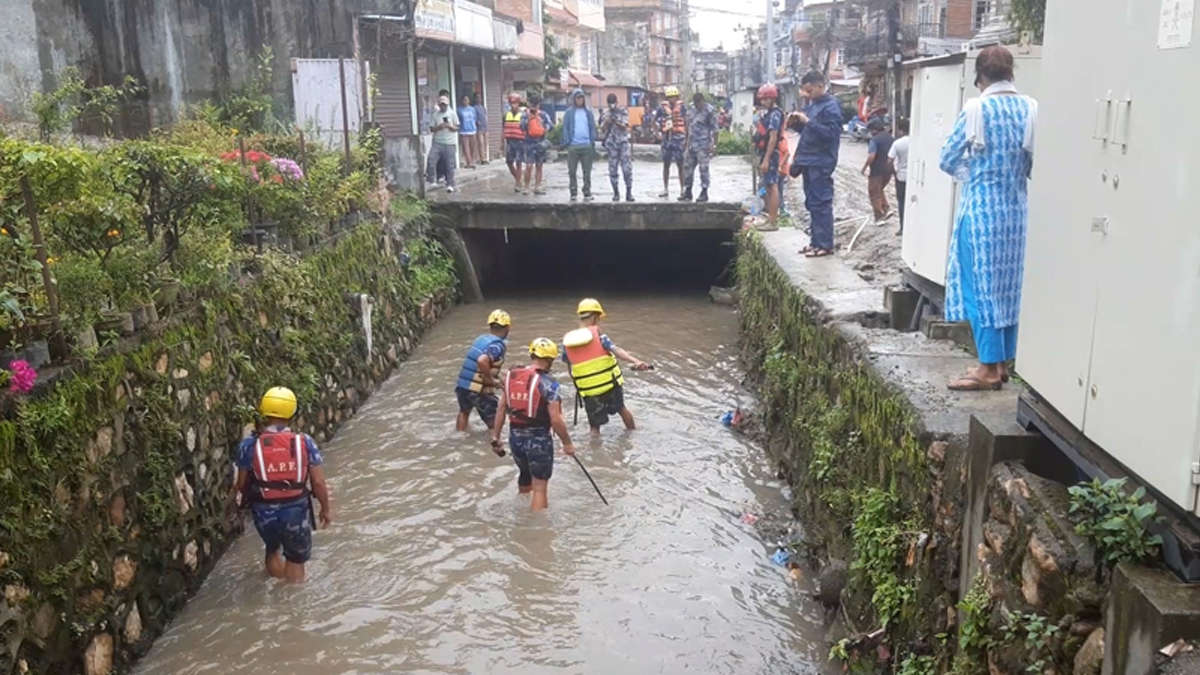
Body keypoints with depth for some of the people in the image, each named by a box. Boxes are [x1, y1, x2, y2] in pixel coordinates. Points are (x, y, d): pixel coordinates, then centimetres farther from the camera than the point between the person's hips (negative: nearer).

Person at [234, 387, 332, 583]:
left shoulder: (249, 444, -13)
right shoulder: (305, 442, -12)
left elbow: (242, 483, -4)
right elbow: (318, 482, -9)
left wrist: (244, 500, 19)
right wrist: (326, 508, 7)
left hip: (264, 512, 2)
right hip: (296, 511, -1)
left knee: (273, 549, 30)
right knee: (296, 560, 18)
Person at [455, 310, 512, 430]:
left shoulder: (481, 338, 8)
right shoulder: (498, 345, -16)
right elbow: (482, 361, -32)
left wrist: (495, 375, 18)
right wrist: (492, 380, -21)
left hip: (461, 385, 8)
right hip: (479, 390, -8)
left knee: (464, 411, 35)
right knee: (494, 424, 6)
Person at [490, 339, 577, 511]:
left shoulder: (512, 376, 2)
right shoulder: (548, 382, -16)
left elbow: (501, 409, 6)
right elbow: (555, 419, -18)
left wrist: (495, 438, 14)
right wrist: (567, 443, -5)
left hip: (515, 437, 7)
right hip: (539, 440, -7)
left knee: (525, 478, 28)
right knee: (540, 488, 3)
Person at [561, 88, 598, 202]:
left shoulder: (588, 112, 8)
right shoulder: (569, 113, 3)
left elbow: (593, 128, 7)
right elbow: (565, 128, 2)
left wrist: (593, 142, -2)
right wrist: (566, 143, -8)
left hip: (587, 146, 1)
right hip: (573, 146, -1)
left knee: (587, 171, 5)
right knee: (572, 171, 4)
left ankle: (587, 193, 10)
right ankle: (573, 193, 11)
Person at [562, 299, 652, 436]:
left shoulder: (567, 339, -3)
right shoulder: (597, 333, -12)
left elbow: (568, 362, 6)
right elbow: (616, 350, -25)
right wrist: (636, 362, -35)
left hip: (588, 390, 0)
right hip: (610, 383, 0)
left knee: (595, 427, 14)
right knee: (621, 408, 29)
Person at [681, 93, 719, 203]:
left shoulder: (709, 111, -12)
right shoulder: (693, 108, 10)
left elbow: (714, 130, -13)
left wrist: (714, 145, -17)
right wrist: (687, 142, 20)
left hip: (703, 145, -7)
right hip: (691, 144, 7)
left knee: (703, 169, -3)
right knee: (688, 168, 9)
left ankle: (704, 193, 5)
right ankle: (687, 192, 17)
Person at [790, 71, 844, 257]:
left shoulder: (831, 106, -11)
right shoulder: (811, 103, 16)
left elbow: (830, 133, -22)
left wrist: (808, 121, -24)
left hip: (821, 163, -9)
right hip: (808, 161, 9)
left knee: (820, 203, -8)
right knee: (811, 203, 12)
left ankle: (825, 244, -4)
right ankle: (816, 240, 19)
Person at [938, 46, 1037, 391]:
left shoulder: (977, 109, -10)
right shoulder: (1031, 109, 2)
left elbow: (948, 160, -5)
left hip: (982, 205, -5)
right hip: (1016, 207, 5)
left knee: (981, 282, 0)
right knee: (1008, 283, 12)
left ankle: (989, 368, 1)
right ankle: (1003, 362, 18)